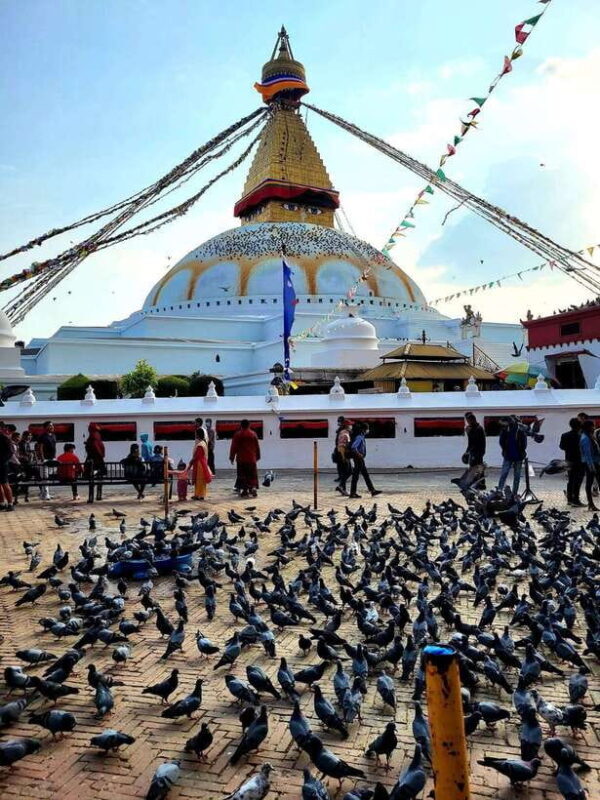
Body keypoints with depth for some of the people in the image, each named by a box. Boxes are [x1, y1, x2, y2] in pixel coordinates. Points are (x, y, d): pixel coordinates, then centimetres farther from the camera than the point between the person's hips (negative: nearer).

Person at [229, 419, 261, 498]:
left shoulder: (237, 435, -4)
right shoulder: (253, 434, 3)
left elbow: (233, 447, -2)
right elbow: (257, 447, 8)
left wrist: (232, 457, 6)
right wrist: (257, 457, 18)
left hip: (241, 459, -2)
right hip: (252, 459, 2)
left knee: (242, 476, 4)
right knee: (252, 475, 7)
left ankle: (244, 490, 2)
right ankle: (253, 488, -4)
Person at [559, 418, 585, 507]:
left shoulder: (565, 436, 1)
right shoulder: (579, 437, -20)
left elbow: (561, 446, 8)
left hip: (569, 460, 7)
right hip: (578, 461, -7)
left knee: (570, 480, 15)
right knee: (577, 481, -1)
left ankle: (569, 499, 21)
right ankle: (575, 499, 0)